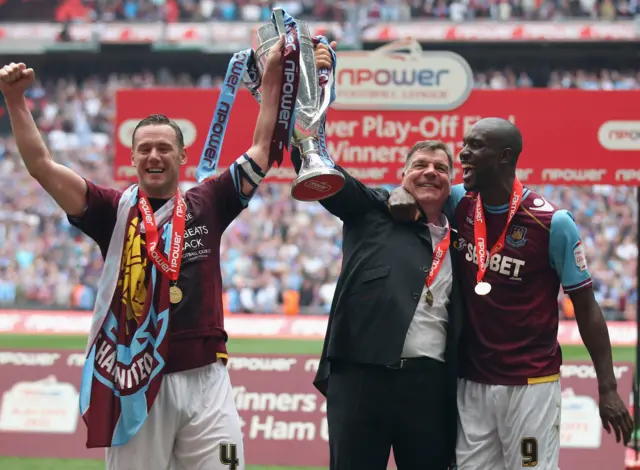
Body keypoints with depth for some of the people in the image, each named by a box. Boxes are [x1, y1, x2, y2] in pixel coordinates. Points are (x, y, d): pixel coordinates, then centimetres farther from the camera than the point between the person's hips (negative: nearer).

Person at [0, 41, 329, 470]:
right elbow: (43, 166, -2)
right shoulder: (115, 211, 6)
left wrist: (272, 77, 11)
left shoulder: (207, 206, 11)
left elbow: (262, 149, 14)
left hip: (205, 381, 1)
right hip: (135, 384, -1)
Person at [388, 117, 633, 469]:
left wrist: (608, 390, -8)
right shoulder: (460, 204, 2)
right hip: (471, 382, 5)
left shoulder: (553, 224, -12)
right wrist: (402, 193, -5)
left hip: (531, 384, -5)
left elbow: (586, 308, -6)